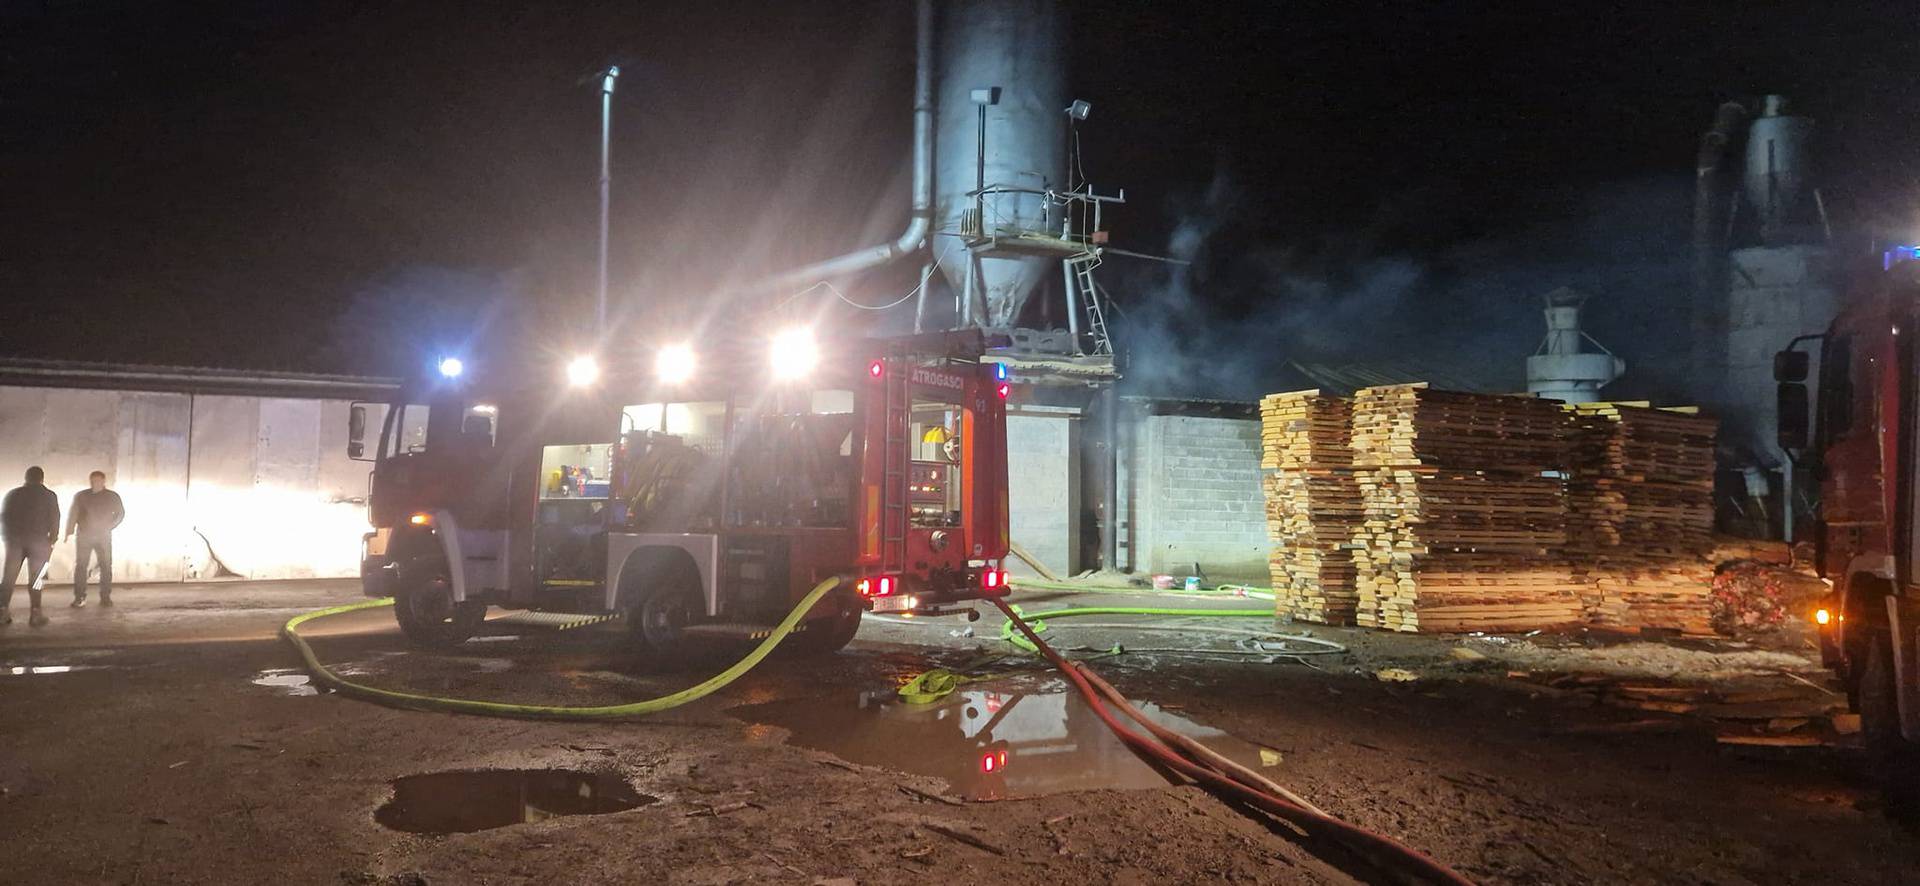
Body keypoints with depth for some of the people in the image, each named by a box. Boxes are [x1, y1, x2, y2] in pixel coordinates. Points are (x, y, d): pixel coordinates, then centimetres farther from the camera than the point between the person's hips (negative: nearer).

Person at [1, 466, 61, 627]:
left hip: (14, 540, 2)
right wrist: (51, 540, 7)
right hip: (38, 540, -2)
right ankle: (35, 613, -5)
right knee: (35, 577, -1)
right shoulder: (49, 496, 1)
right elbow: (54, 520, -2)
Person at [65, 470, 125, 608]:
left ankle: (105, 597, 4)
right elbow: (72, 514, 2)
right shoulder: (80, 496, 4)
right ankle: (79, 598, -2)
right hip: (84, 535, 0)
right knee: (80, 566, -5)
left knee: (106, 566, -2)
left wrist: (110, 527, 1)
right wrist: (69, 532, -9)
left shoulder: (112, 496, 4)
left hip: (104, 536, 0)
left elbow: (120, 513, 12)